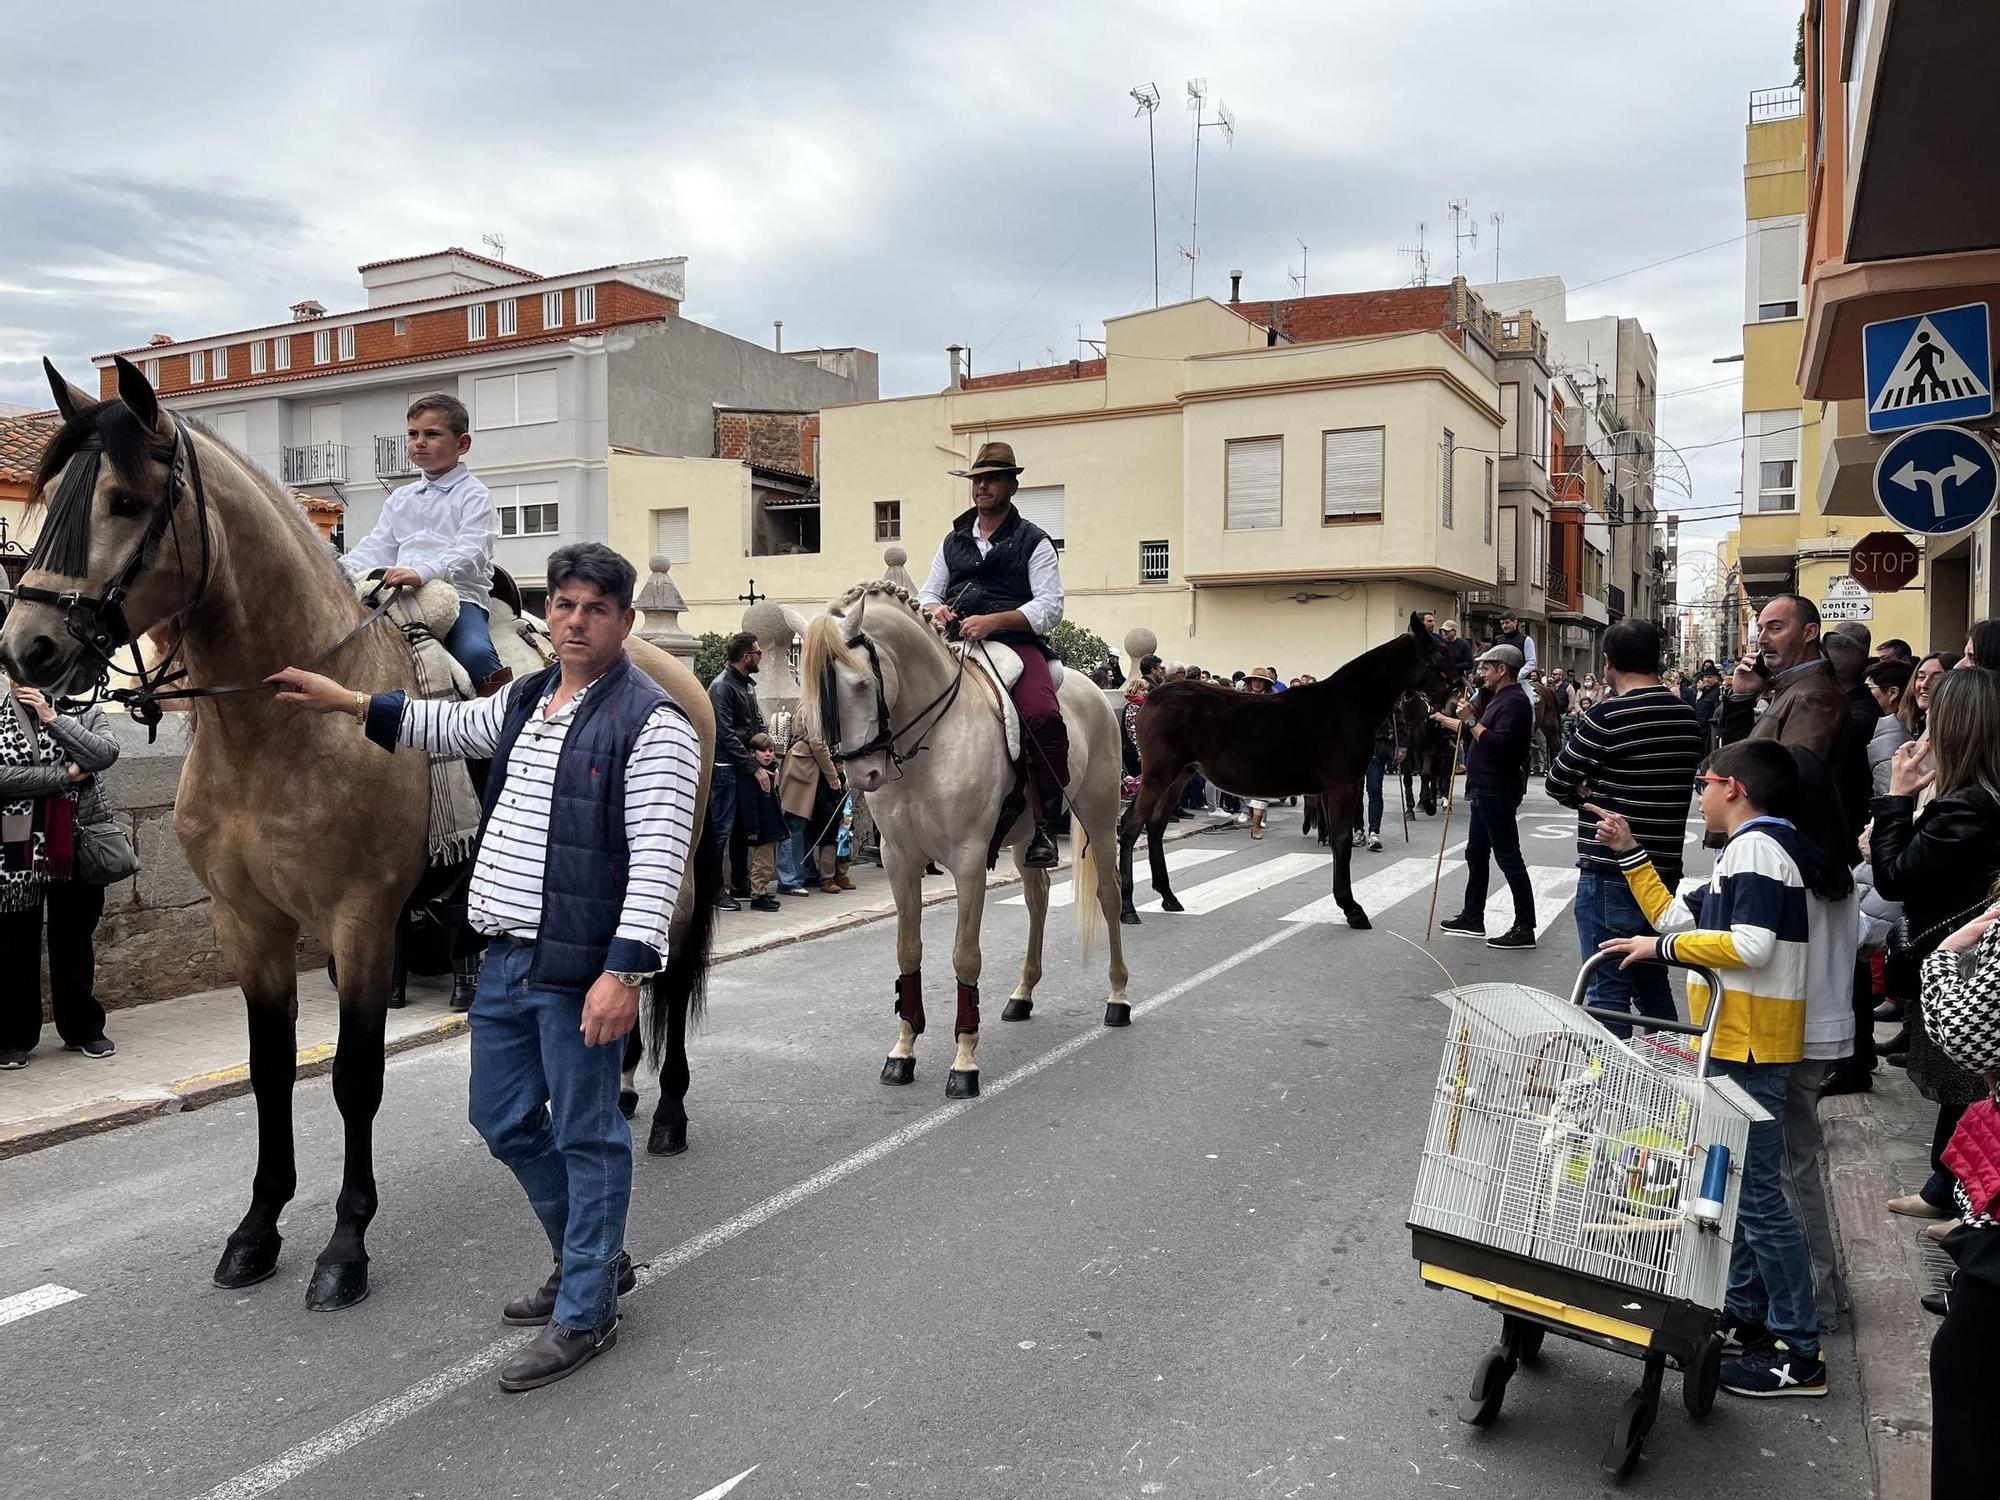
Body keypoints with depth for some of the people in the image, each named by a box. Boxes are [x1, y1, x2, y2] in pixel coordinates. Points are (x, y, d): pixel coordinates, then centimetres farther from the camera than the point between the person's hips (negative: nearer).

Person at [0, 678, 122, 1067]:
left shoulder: (83, 711, 5)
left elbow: (106, 753, -14)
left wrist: (53, 718, -16)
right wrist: (64, 775, -14)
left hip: (75, 847, 1)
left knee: (74, 939, 12)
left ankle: (83, 1028, 24)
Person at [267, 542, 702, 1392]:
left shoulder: (651, 722, -14)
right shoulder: (526, 701, 12)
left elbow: (657, 858, -21)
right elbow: (451, 728, 32)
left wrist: (624, 971, -27)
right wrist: (344, 702, 29)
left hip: (580, 969, -9)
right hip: (505, 956, 9)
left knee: (586, 1135, 4)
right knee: (503, 1121, 19)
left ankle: (586, 1314, 19)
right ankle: (591, 1258, 37)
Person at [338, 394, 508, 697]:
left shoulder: (473, 495, 2)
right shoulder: (401, 499, 22)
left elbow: (470, 552, -14)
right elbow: (377, 547, 17)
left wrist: (423, 572, -31)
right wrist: (342, 569, -5)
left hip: (459, 594, -6)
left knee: (475, 651, -34)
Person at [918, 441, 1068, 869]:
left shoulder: (1033, 541, 8)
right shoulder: (954, 540, 23)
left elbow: (1049, 607, -3)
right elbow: (927, 593, 25)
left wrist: (992, 620, -17)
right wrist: (935, 608, -1)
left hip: (1015, 640, -5)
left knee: (1043, 715, -33)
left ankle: (1044, 825, -20)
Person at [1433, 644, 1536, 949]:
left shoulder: (1514, 701, -17)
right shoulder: (1501, 698, 15)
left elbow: (1500, 743, -29)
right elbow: (1484, 734, 28)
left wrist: (1471, 721, -24)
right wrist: (1452, 721, 35)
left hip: (1498, 792, -11)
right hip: (1485, 789, 11)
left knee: (1508, 858, -7)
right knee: (1476, 854, 16)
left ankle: (1525, 928, -4)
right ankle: (1472, 919, 25)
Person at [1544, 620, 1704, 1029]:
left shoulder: (1608, 717, -16)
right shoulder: (1688, 717, 5)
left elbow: (1557, 783, -8)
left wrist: (1587, 797, 11)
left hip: (1610, 876, -7)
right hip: (1664, 869, 7)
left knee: (1609, 988, 0)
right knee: (1652, 980, 20)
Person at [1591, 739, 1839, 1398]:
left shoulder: (1757, 845, -14)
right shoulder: (1756, 849, 18)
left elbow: (1750, 946, -25)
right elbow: (1680, 919, 16)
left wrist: (1663, 946, -15)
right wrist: (1631, 855, 14)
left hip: (1751, 1048, -11)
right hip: (1739, 1045, 11)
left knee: (1757, 1195, -5)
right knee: (1735, 1184, 17)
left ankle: (1799, 1354, 3)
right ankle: (1745, 1316, 28)